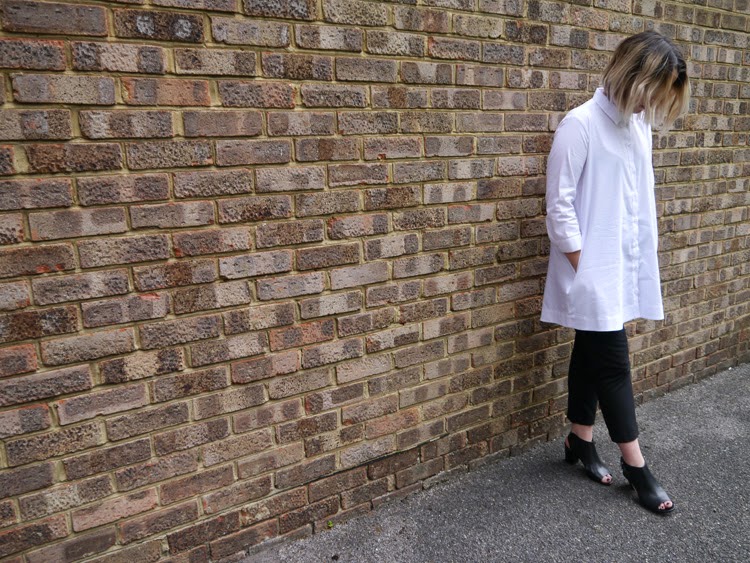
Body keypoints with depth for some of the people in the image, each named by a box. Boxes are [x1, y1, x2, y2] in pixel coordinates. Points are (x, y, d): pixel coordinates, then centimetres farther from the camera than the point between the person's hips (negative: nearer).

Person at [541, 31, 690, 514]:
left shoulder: (639, 125, 9)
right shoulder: (581, 125, -13)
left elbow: (642, 196, 13)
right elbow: (560, 204, -15)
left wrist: (644, 256, 9)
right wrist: (583, 267, -13)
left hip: (625, 267, 7)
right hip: (594, 270, -7)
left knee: (593, 354, 16)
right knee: (613, 362, 1)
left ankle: (580, 441, 31)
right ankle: (635, 463, 17)